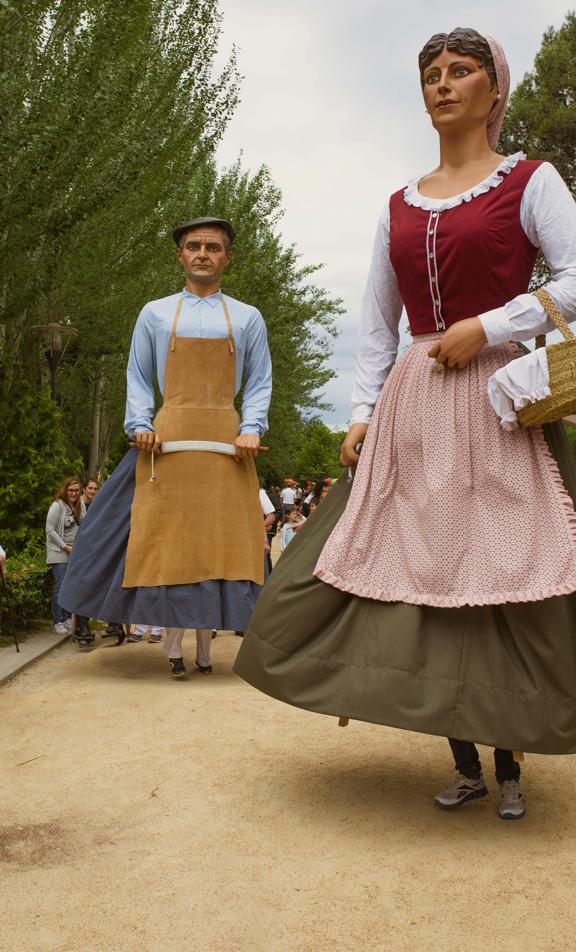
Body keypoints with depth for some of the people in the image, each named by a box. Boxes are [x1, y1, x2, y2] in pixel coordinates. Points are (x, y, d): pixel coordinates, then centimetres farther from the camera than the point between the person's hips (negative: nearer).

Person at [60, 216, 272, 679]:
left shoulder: (247, 318, 15)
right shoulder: (155, 314, 16)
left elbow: (260, 383, 12)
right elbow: (138, 379, 14)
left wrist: (252, 428, -5)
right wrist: (140, 425, -3)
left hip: (226, 442, 0)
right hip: (167, 440, 0)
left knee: (220, 538, -2)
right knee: (167, 537, -4)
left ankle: (206, 647, 6)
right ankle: (174, 646, 4)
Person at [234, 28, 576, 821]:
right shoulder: (400, 207, 17)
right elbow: (376, 321, 16)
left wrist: (486, 327, -14)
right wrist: (363, 412, 5)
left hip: (495, 401, -4)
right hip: (413, 407, 5)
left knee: (504, 578, -4)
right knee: (428, 579, 3)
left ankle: (509, 767, 16)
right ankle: (465, 765, 18)